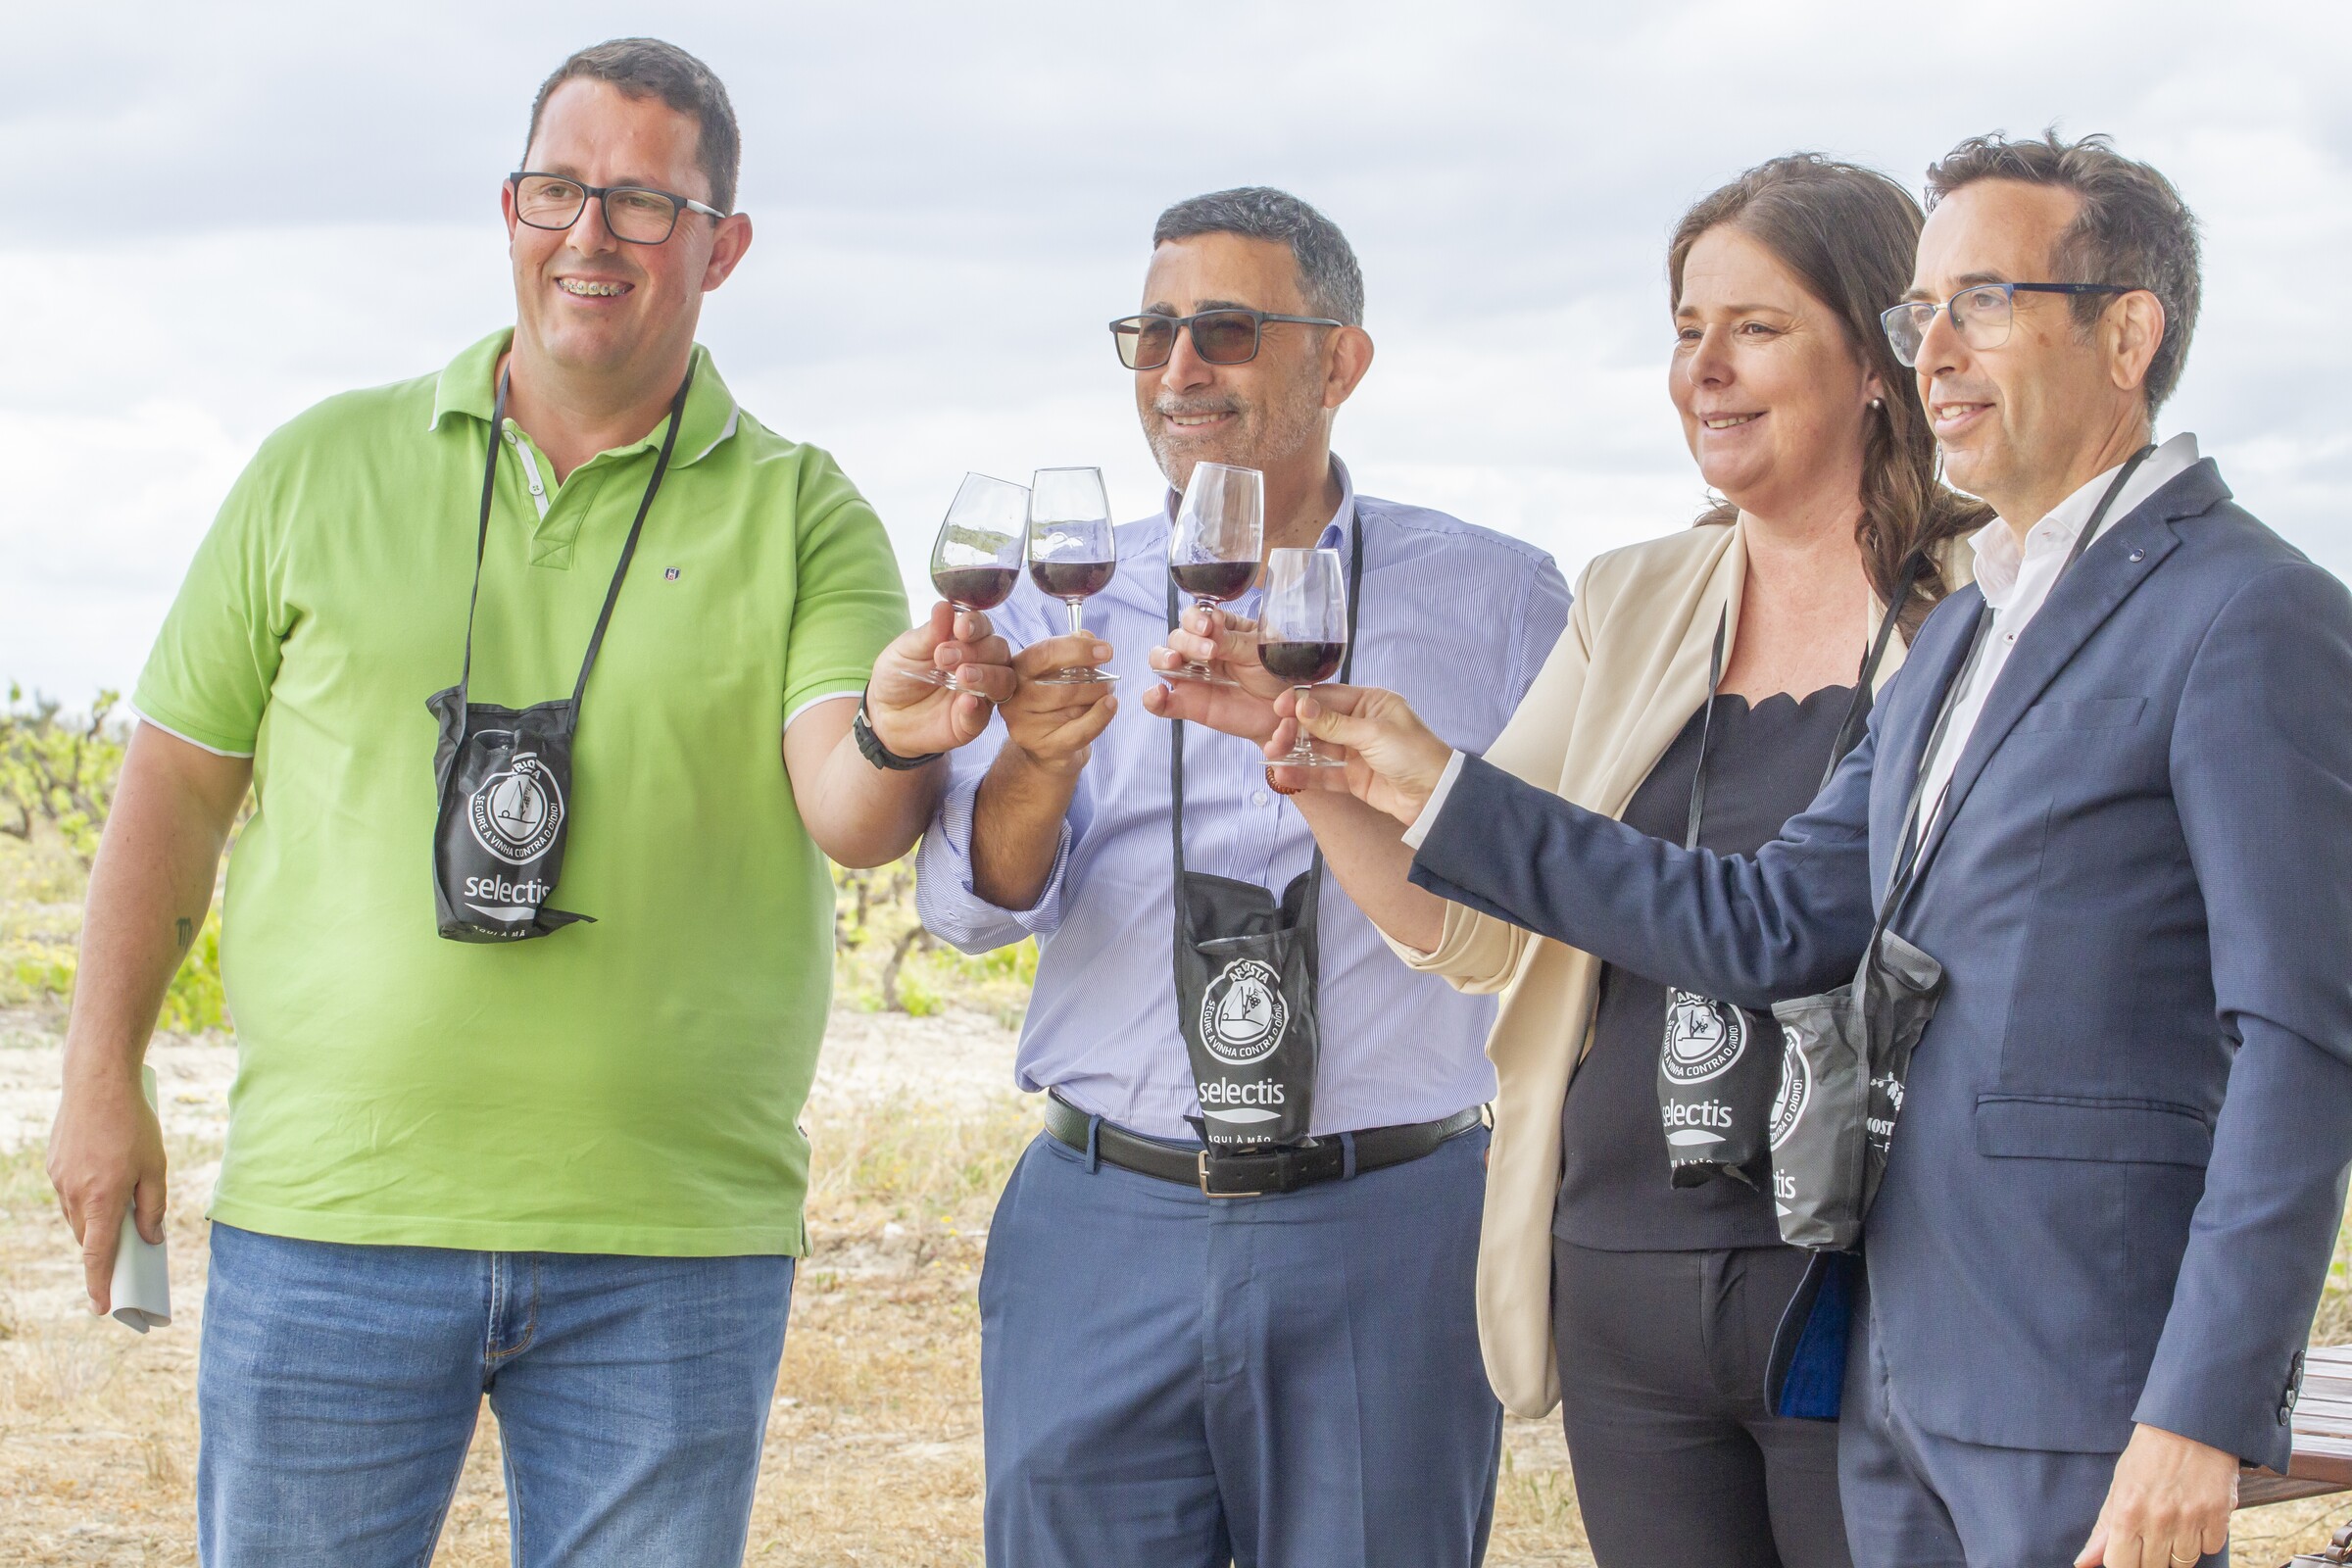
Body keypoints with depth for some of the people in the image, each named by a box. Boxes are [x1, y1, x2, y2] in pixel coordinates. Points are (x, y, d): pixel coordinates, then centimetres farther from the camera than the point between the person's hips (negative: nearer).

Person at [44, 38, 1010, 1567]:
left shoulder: (800, 513, 3)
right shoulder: (324, 468, 6)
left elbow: (849, 812, -10)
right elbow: (180, 780, 10)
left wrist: (894, 746, -33)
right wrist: (102, 1081, 6)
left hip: (672, 1247, 0)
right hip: (329, 1213, 1)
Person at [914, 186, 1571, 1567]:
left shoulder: (1496, 601, 6)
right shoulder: (1071, 599, 9)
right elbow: (975, 904, -2)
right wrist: (1040, 761, -23)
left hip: (1389, 1244, -1)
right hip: (1105, 1238, 1)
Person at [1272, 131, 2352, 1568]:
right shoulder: (1968, 634, 17)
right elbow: (1774, 927, 14)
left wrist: (2202, 1414, -21)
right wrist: (1438, 790, 10)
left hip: (2098, 1398, -8)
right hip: (1910, 1386, 8)